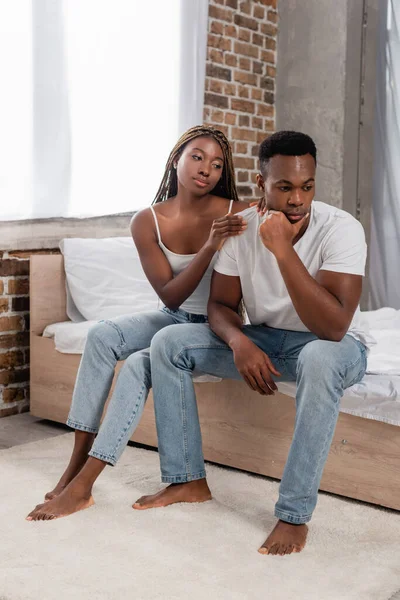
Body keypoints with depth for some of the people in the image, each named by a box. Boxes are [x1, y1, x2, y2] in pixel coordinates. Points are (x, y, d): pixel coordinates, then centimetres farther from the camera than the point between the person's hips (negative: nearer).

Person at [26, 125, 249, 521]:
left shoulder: (238, 215, -14)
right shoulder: (147, 222, -8)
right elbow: (170, 296, -16)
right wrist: (210, 246, -29)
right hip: (175, 319, 4)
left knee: (139, 364, -27)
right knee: (102, 335, -23)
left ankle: (82, 487, -19)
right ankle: (78, 461, -17)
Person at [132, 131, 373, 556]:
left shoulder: (341, 229, -25)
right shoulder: (241, 227, -10)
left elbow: (332, 327, -35)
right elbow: (220, 305, -4)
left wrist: (282, 249, -39)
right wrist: (240, 342, -27)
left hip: (334, 345, -4)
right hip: (263, 338, 5)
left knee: (320, 358, -41)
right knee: (168, 343, -9)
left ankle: (294, 514, -29)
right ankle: (188, 480, 0)